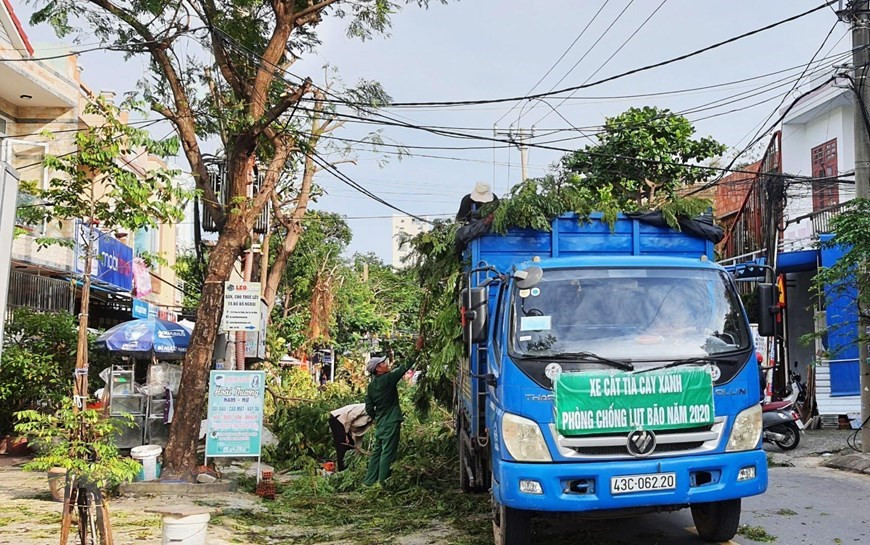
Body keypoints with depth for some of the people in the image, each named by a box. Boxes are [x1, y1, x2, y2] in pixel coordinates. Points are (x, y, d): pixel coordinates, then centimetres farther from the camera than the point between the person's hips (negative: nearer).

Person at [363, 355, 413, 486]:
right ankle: (383, 483, -1)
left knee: (377, 451, 14)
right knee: (388, 453, -3)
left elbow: (369, 408, 10)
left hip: (380, 424, 7)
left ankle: (369, 480, 18)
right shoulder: (387, 378, -13)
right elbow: (405, 367, -13)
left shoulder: (371, 386, 8)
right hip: (391, 422, -7)